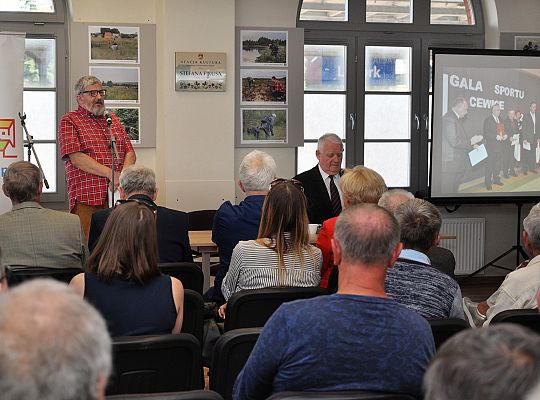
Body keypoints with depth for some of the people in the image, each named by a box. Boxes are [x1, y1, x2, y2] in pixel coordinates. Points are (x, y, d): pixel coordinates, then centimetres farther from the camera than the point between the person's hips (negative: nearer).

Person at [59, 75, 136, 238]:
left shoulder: (113, 119, 22)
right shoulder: (69, 121, 3)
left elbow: (130, 152, 16)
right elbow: (76, 158, -10)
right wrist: (110, 173, -16)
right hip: (87, 199, -5)